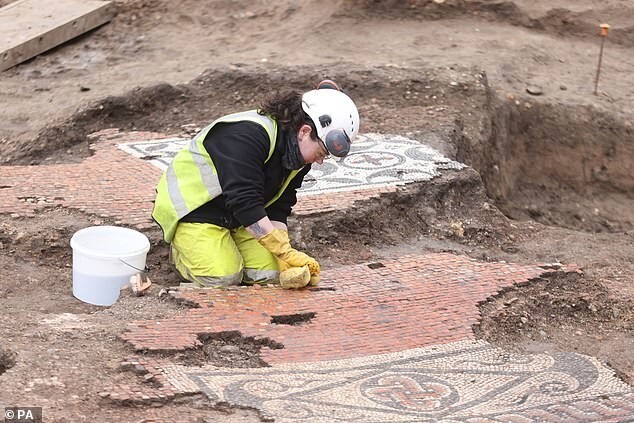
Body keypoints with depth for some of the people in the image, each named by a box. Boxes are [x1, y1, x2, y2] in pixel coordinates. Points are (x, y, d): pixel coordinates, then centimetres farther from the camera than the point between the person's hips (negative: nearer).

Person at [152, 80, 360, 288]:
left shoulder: (299, 157, -4)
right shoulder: (248, 134, -33)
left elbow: (277, 210, -4)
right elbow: (244, 203, -37)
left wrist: (285, 259, -20)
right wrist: (286, 251, -38)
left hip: (236, 216, 8)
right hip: (193, 206, -8)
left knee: (268, 274, -10)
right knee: (222, 278, -23)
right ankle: (181, 248, 8)